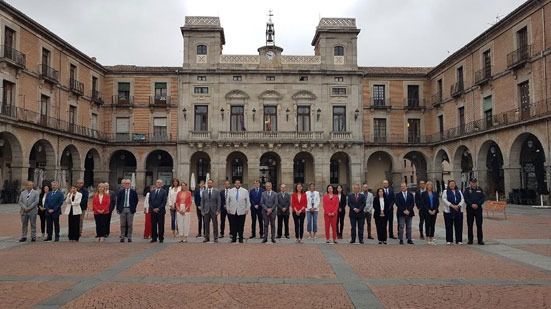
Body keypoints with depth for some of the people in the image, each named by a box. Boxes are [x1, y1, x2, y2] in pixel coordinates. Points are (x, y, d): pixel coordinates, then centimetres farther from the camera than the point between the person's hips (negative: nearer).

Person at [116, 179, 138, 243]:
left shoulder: (133, 191, 3)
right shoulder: (120, 191, 6)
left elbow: (136, 200, 6)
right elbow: (118, 200, 9)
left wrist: (134, 208, 1)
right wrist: (118, 209, 3)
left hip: (130, 209, -1)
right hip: (122, 209, 1)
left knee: (130, 224, 1)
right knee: (122, 224, 5)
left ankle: (129, 237, 7)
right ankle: (122, 237, 12)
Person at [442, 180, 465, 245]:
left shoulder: (459, 191, 16)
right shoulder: (445, 192, 5)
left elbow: (462, 199, 6)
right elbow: (444, 199, -8)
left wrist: (458, 206, -12)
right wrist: (452, 205, -18)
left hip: (458, 211, 3)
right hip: (448, 211, -3)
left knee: (459, 226, 3)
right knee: (449, 226, 0)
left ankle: (459, 240, 10)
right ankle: (449, 240, 8)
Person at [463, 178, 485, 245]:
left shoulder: (480, 190, 10)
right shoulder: (467, 190, 5)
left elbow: (482, 199, 3)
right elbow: (466, 198, -3)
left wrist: (477, 204, -11)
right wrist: (471, 204, -15)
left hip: (478, 209, 1)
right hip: (470, 209, -1)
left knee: (479, 225, 0)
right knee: (469, 225, 3)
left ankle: (480, 240, 7)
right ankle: (470, 239, 10)